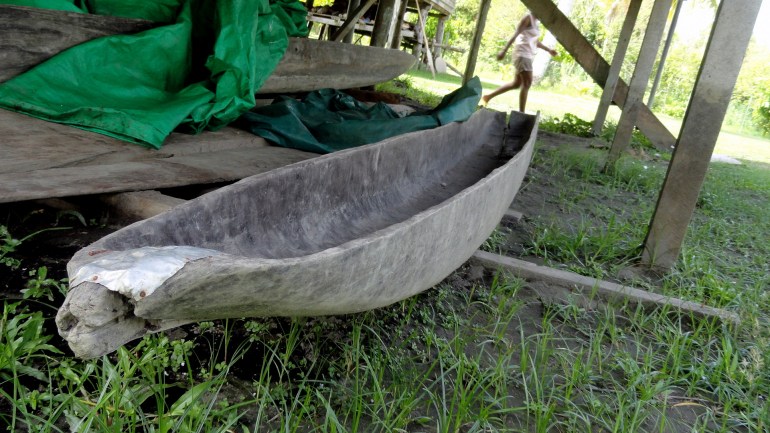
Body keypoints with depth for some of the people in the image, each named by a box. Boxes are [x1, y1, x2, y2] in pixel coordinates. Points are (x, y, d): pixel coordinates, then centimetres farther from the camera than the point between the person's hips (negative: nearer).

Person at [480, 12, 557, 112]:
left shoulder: (535, 21, 18)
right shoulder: (528, 18, -8)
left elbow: (536, 41, 28)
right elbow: (515, 35, -17)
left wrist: (548, 50, 24)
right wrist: (504, 50, -24)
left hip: (528, 55, 9)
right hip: (522, 53, -9)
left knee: (517, 83, 11)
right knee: (527, 83, -12)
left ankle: (488, 97, 17)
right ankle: (521, 113, -10)